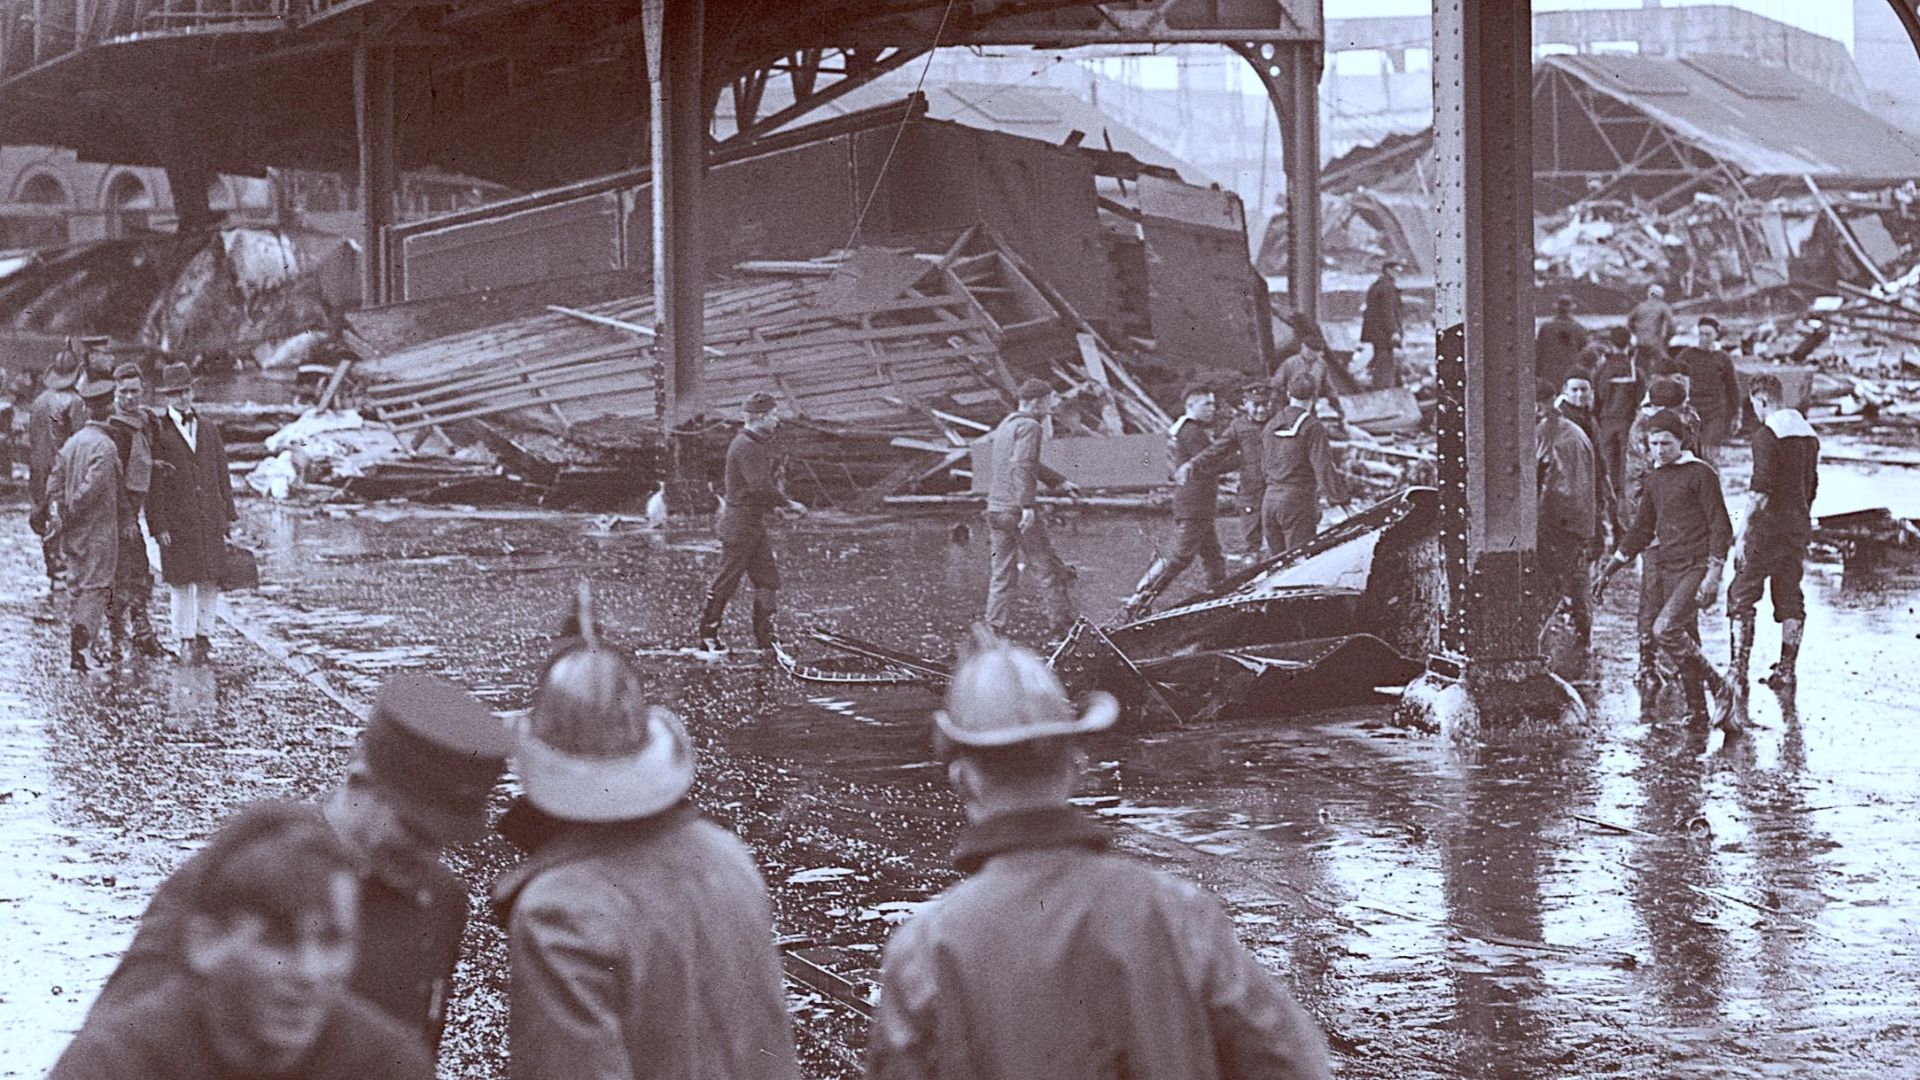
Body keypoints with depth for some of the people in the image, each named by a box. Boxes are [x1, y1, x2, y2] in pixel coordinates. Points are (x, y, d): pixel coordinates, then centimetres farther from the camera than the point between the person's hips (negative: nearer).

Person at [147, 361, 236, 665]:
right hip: (177, 523, -4)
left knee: (210, 582, 5)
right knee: (182, 583, -1)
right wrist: (159, 525, -11)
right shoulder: (158, 433, -2)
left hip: (211, 521, 4)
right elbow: (154, 484, -5)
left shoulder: (210, 431, 12)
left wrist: (229, 516, 9)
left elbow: (223, 477, 14)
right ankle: (186, 641, 5)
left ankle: (204, 636, 14)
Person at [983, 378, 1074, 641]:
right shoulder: (1029, 426, -9)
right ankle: (1061, 624, 5)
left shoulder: (1003, 427, 19)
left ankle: (995, 629, 3)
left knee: (1001, 574, 8)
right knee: (1047, 570, 2)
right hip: (1018, 510, -8)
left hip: (995, 508, 8)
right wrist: (1028, 505, -25)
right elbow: (1022, 466, -21)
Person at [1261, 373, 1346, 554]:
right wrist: (1337, 496, -7)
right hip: (1299, 501, -6)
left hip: (1270, 499, 6)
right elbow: (1323, 466, -14)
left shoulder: (1271, 425, 11)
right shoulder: (1313, 427, -9)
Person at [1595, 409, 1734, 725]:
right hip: (1664, 565, 7)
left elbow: (1720, 527, -8)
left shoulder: (1701, 474, -5)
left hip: (1694, 567, -7)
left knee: (1665, 629, -21)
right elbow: (1641, 531, 24)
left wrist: (1713, 574, -17)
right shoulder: (1655, 479, 16)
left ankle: (1718, 687, -9)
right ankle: (1697, 709, 8)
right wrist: (1608, 571, 22)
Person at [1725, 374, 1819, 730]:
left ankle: (1739, 671, -10)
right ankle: (1787, 671, 16)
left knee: (1742, 595, -2)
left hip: (1769, 526, -7)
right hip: (1799, 525, 7)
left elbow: (1761, 490, -19)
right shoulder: (1809, 435, 11)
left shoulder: (1767, 435, -14)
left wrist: (1743, 533, -16)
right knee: (1790, 598, 13)